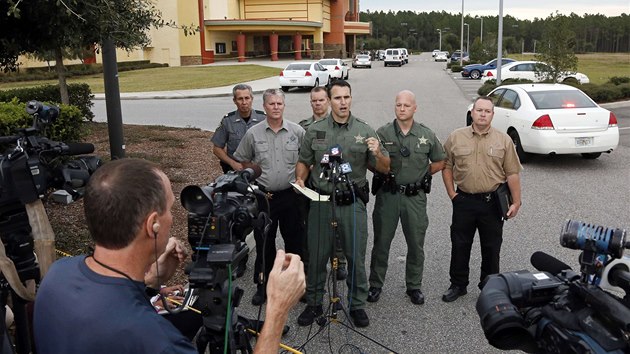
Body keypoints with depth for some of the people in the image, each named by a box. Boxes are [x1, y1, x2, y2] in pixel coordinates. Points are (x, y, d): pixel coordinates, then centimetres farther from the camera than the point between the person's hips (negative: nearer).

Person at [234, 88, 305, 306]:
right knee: (264, 242, 8)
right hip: (264, 196, 0)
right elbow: (241, 161, 10)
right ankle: (262, 285, 22)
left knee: (295, 241, 10)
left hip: (291, 196, 1)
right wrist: (255, 177, 1)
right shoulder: (253, 133, -1)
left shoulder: (297, 131, -1)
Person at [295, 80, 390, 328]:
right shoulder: (314, 130, 4)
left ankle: (357, 305, 26)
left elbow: (385, 169, 3)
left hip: (353, 204, 0)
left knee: (356, 257, 8)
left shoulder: (365, 131, 1)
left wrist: (377, 153, -18)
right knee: (317, 256, 10)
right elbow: (304, 161, 14)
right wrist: (300, 179, -6)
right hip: (321, 202, 1)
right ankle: (313, 303, 27)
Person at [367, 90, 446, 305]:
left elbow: (440, 162, 14)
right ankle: (375, 285, 21)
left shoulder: (427, 135, 2)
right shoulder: (383, 133, -2)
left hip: (415, 196, 1)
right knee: (381, 242, 7)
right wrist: (383, 173, -12)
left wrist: (422, 174, 6)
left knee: (416, 244, 10)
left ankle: (414, 286, 26)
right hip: (388, 195, -1)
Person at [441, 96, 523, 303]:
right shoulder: (456, 138, 2)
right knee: (460, 245, 9)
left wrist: (516, 202, -2)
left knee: (491, 247, 9)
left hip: (492, 202, 0)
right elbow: (446, 166, 8)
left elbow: (512, 174, 1)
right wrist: (451, 193, 1)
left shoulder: (504, 140, 1)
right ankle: (458, 285, 24)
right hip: (464, 200, 1)